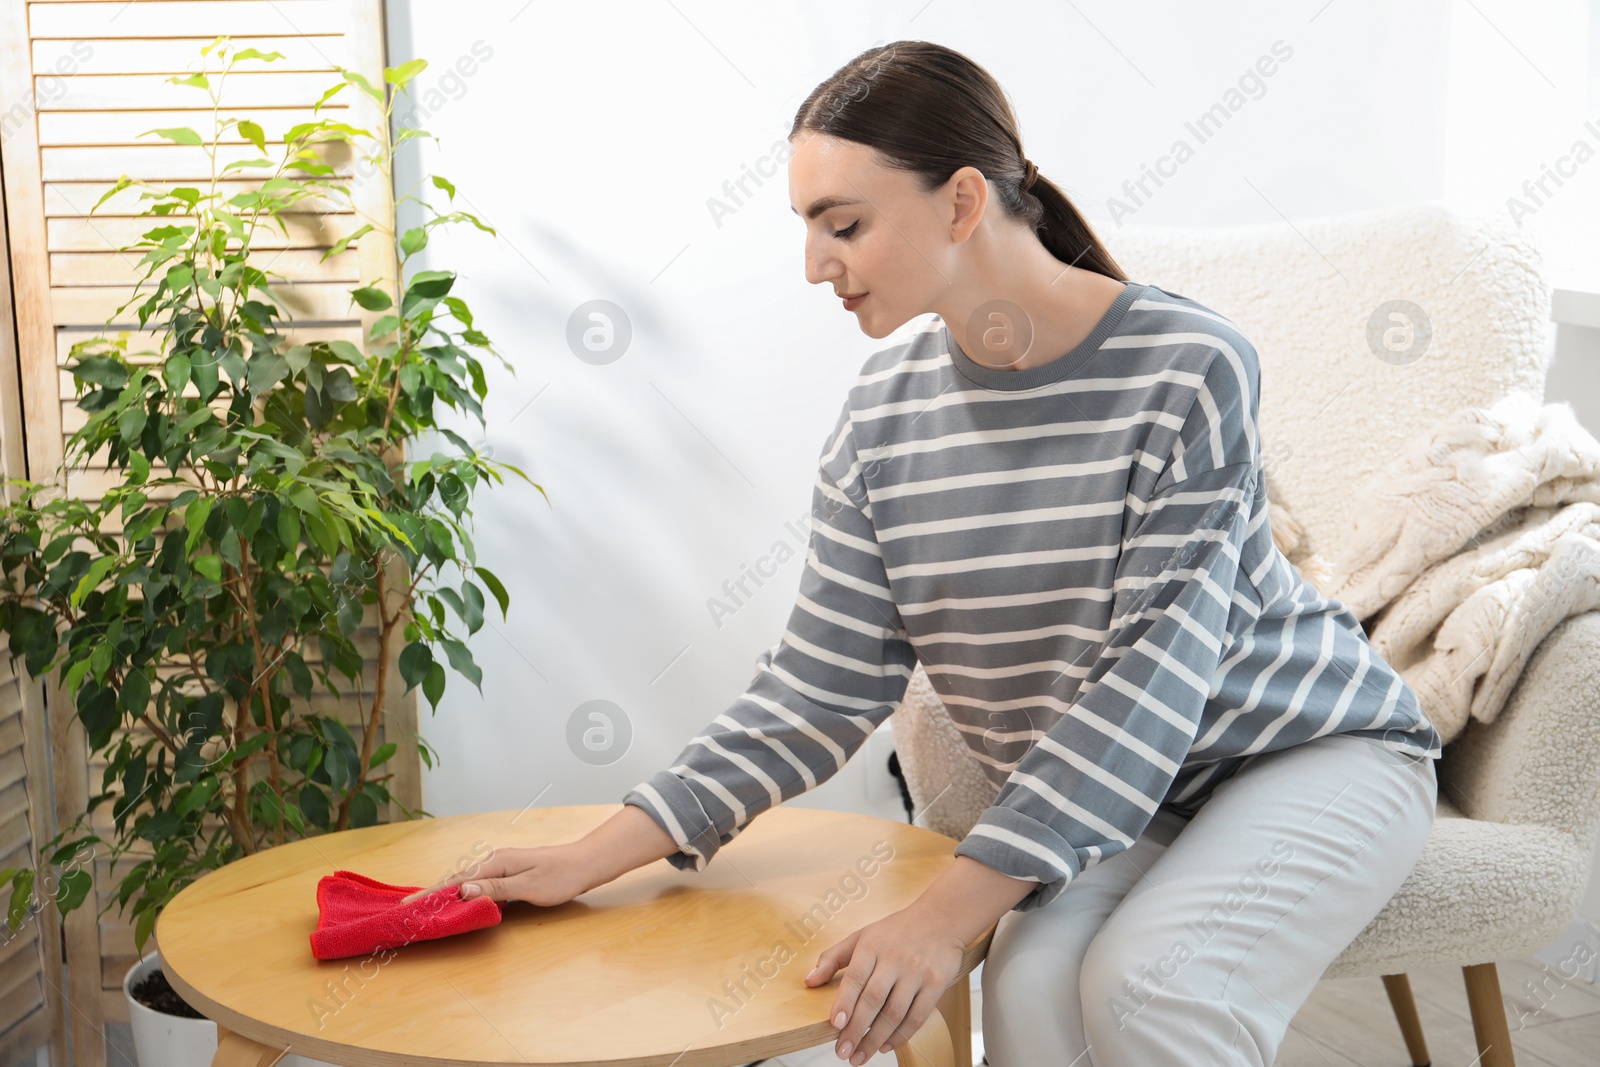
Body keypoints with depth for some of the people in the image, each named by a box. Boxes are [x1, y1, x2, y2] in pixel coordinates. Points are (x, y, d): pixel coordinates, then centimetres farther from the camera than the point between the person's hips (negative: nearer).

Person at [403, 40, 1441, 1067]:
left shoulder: (1190, 364, -20)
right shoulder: (885, 412, -5)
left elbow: (1159, 670, -25)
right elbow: (824, 684, -4)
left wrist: (952, 909, -32)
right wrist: (598, 857, -11)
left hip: (1311, 748, -3)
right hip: (1105, 793, 4)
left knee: (1144, 982, -31)